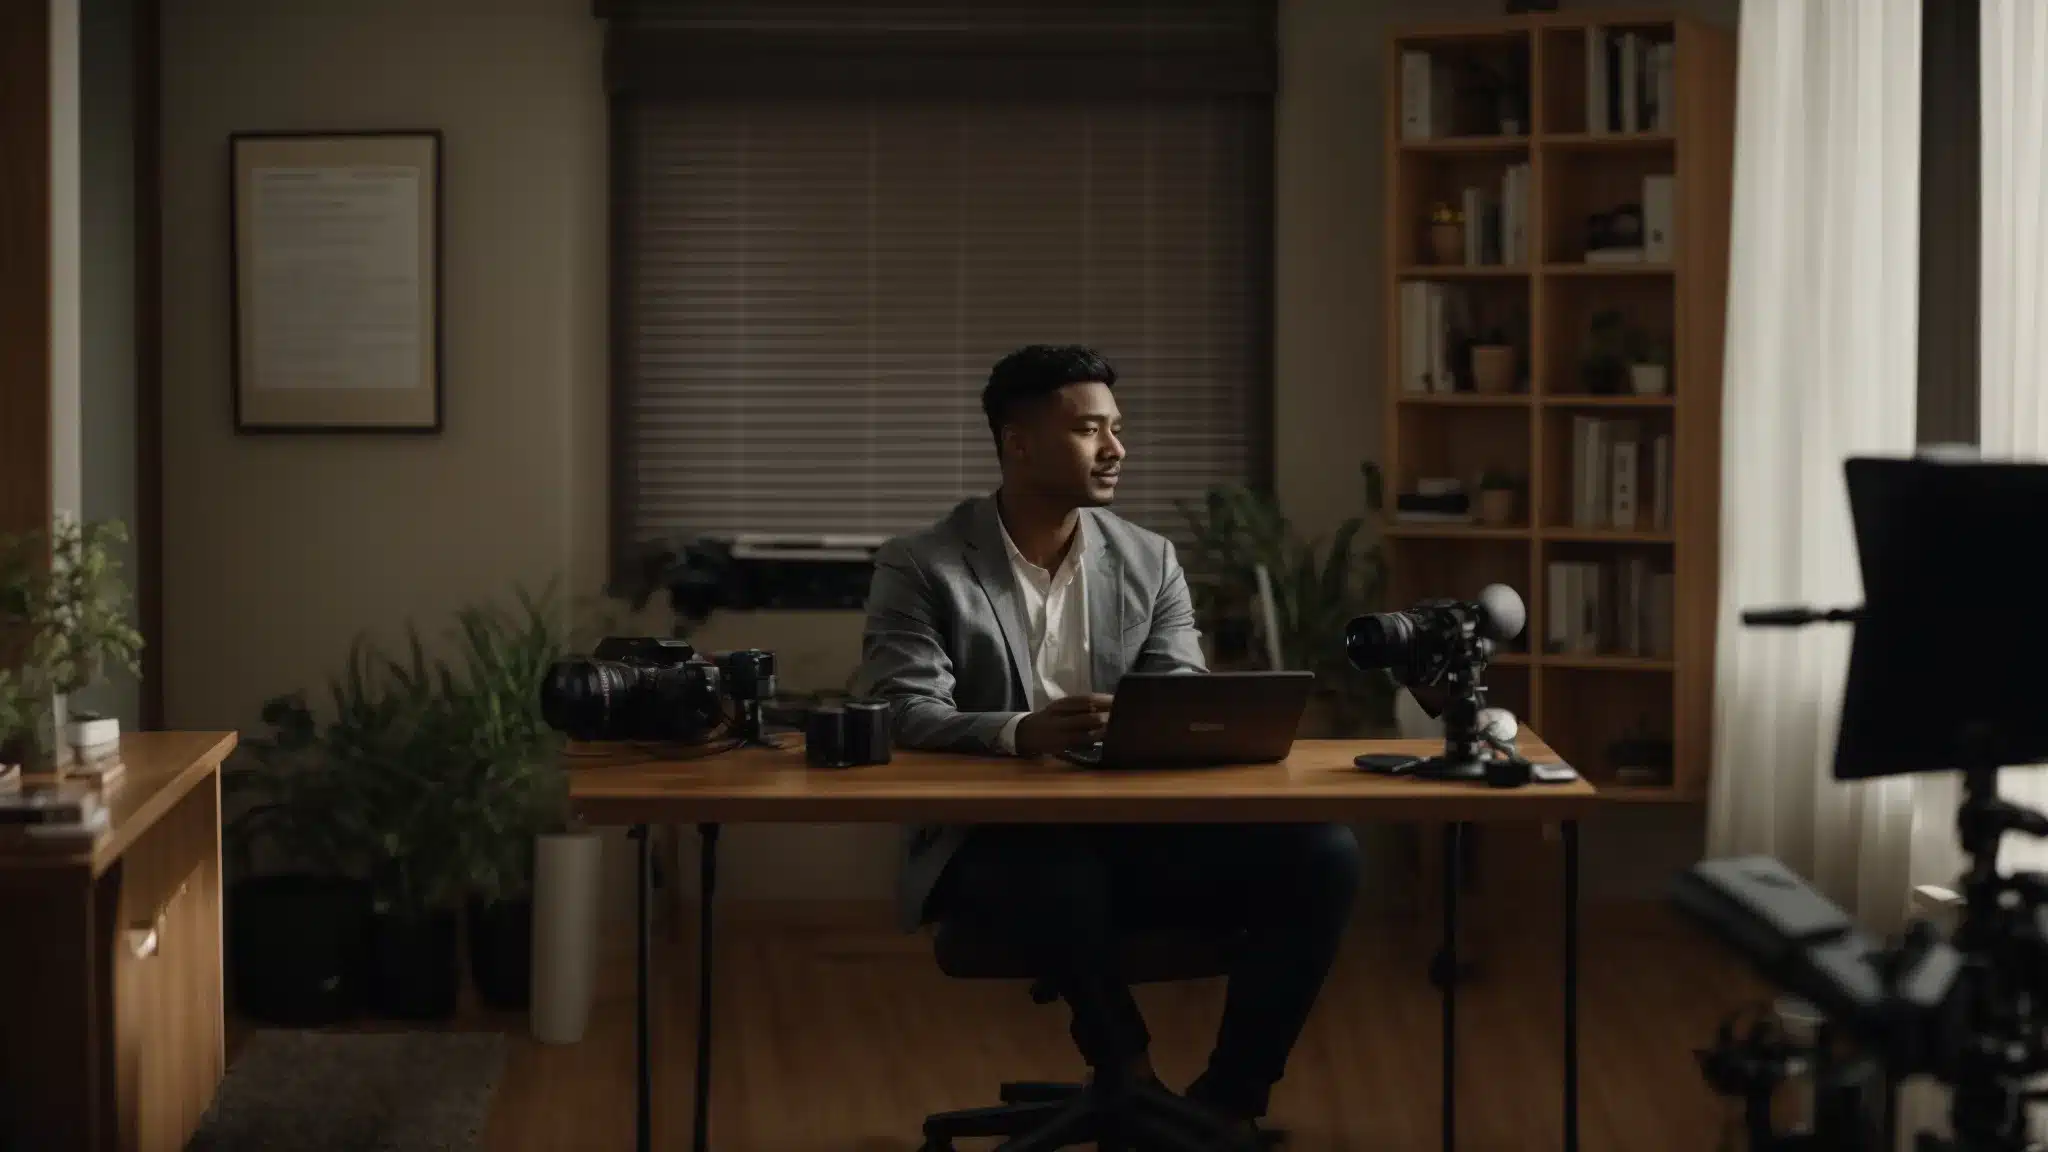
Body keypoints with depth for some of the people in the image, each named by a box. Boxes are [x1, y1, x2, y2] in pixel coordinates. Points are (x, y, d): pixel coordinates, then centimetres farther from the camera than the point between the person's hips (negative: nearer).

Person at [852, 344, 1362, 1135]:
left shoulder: (1151, 560, 12)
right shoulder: (919, 569, -1)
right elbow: (902, 719, -13)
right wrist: (1019, 732, -33)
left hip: (1134, 832, 5)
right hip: (991, 844, -4)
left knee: (1320, 854, -20)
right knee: (1061, 873, -41)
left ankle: (1225, 1103, -11)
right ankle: (1140, 1093, -18)